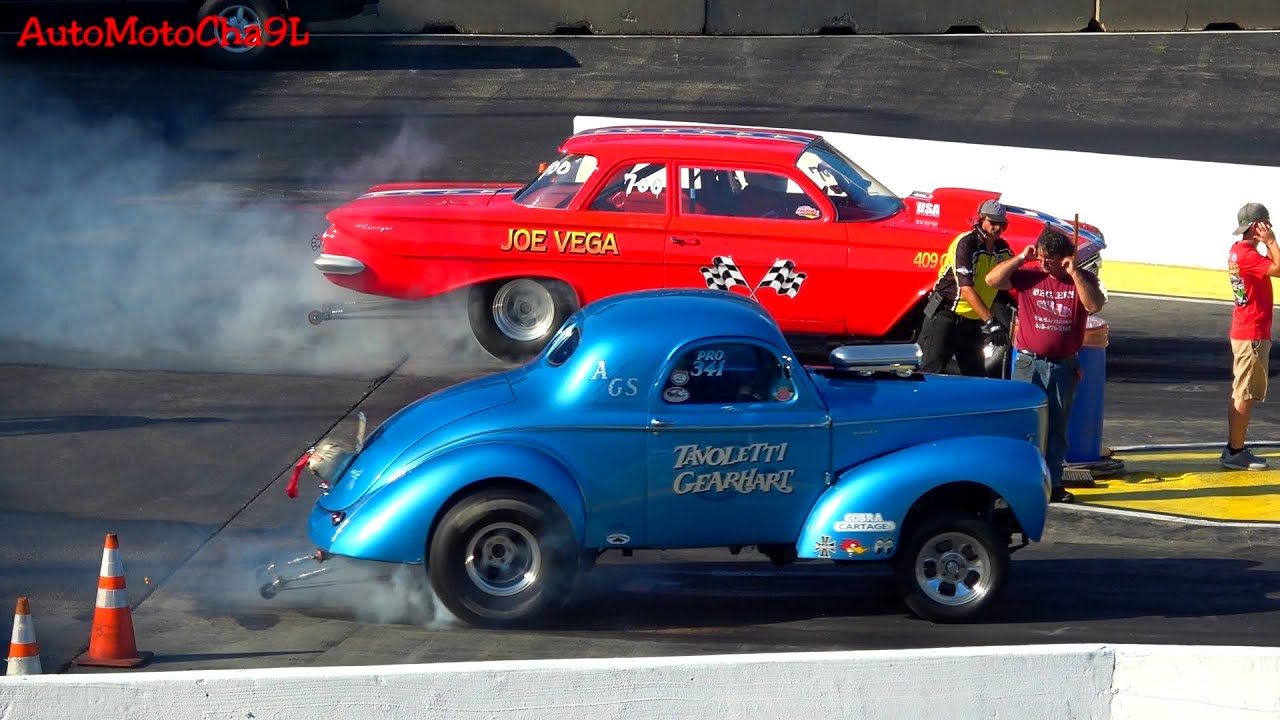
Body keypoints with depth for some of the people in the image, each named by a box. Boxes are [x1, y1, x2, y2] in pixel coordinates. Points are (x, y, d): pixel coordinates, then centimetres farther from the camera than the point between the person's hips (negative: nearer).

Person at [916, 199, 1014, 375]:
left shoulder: (1003, 249, 5)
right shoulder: (965, 244, -17)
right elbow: (966, 289, -25)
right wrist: (990, 322, -31)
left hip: (973, 322, 7)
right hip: (945, 316, -7)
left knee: (976, 378, 8)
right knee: (932, 372, -14)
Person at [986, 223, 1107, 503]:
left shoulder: (1083, 280, 1)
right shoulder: (1029, 277, -2)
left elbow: (1094, 305, -17)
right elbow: (993, 280, -10)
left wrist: (1074, 273, -19)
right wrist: (1021, 258, -14)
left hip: (1064, 366, 2)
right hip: (1029, 364, -2)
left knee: (1057, 428, 10)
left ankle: (1052, 483, 17)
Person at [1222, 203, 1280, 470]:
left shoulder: (1237, 250, 10)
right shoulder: (1247, 255, -19)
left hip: (1242, 332, 10)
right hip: (1253, 335, -10)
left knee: (1240, 394, 15)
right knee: (1246, 395, -7)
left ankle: (1233, 448, 22)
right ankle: (1236, 453, -6)